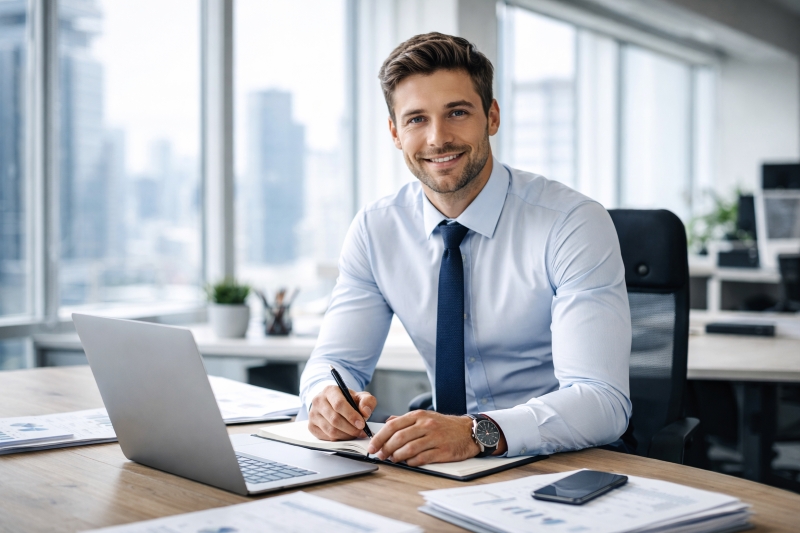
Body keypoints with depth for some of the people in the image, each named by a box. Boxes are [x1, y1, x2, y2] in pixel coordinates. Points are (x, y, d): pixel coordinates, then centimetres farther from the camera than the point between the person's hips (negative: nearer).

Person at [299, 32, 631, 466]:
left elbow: (603, 401, -23)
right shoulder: (375, 231, 0)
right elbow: (335, 359, 2)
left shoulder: (575, 225, -16)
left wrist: (477, 432, -40)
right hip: (442, 463, 4)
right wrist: (328, 396, -23)